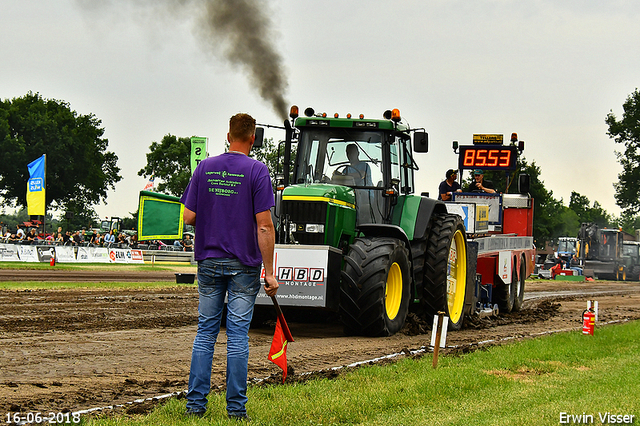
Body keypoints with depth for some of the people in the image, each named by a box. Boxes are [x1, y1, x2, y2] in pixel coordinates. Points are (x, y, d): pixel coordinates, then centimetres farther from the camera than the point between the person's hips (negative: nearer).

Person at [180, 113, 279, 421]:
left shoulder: (205, 167, 3)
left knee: (205, 332, 10)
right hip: (243, 265, -3)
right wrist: (269, 272, -10)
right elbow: (264, 225, -13)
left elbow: (188, 217, 2)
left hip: (209, 262, 3)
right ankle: (236, 407, 3)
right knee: (238, 335, 1)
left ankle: (196, 402, 9)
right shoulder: (256, 171, -8)